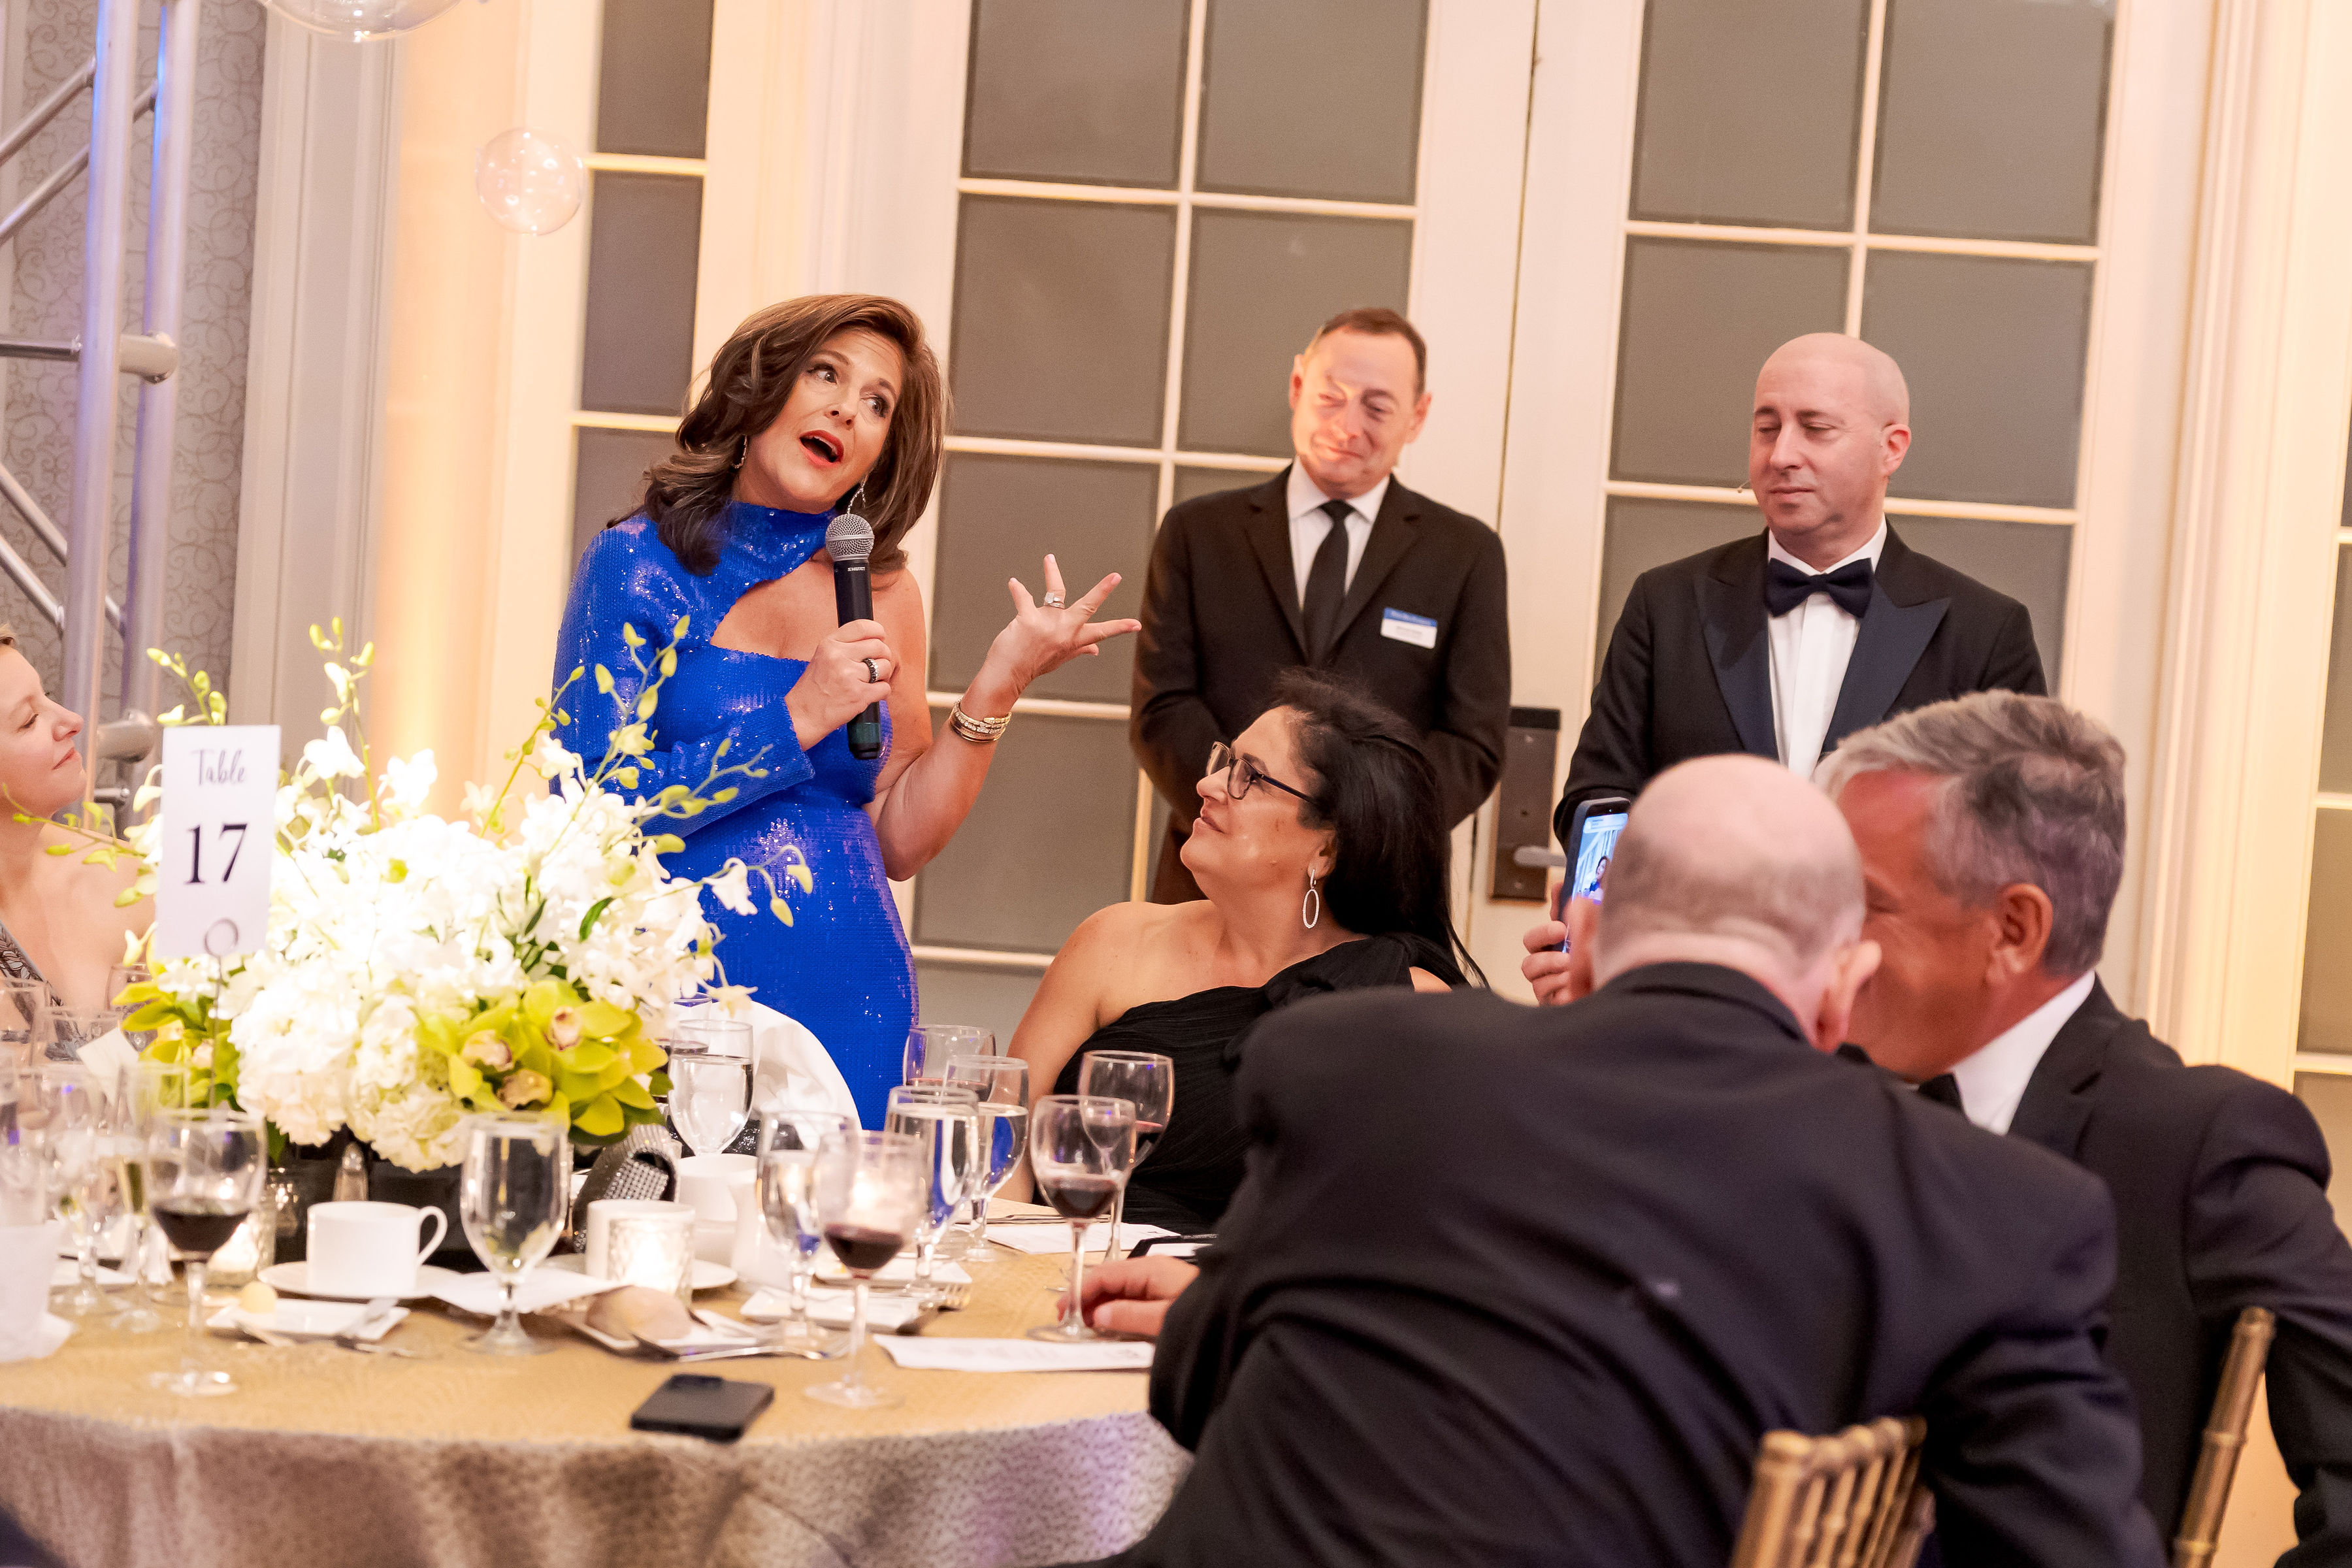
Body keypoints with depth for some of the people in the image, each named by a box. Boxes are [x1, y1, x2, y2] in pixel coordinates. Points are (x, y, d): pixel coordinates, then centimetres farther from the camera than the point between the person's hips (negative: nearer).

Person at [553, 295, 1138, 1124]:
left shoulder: (882, 589, 9)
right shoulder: (635, 563, -2)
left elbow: (899, 842, 8)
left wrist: (997, 686, -2)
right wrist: (794, 723, -14)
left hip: (848, 1007, 3)